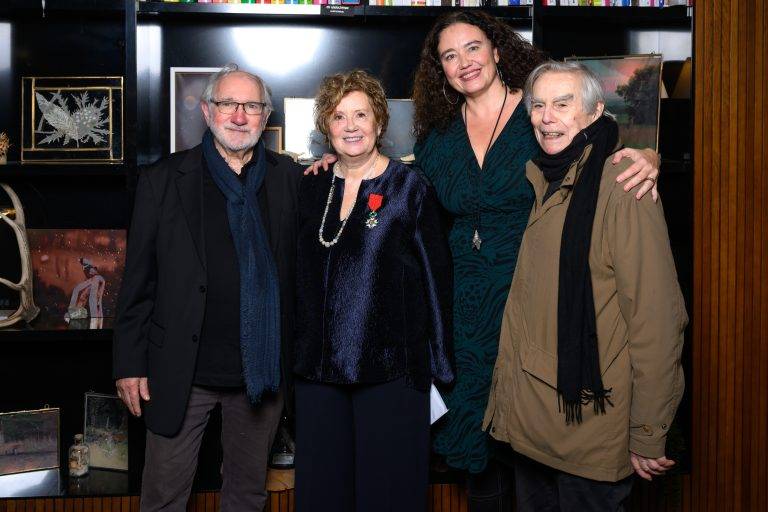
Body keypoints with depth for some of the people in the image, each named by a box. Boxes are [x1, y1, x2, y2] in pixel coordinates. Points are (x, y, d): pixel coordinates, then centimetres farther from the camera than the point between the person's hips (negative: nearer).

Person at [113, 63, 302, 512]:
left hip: (263, 369, 2)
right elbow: (139, 278, -1)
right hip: (182, 370, -1)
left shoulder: (293, 180, 3)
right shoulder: (163, 180, -1)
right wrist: (131, 363, -3)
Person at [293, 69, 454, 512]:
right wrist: (297, 355, 11)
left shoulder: (410, 188, -4)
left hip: (391, 367, -4)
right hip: (318, 367, 4)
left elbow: (437, 277, -5)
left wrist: (439, 367, -7)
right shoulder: (313, 188, 9)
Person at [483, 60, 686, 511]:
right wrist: (506, 396, 12)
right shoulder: (539, 182, 9)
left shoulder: (621, 187, -17)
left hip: (589, 429, -7)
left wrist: (648, 436, -17)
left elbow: (656, 318, -20)